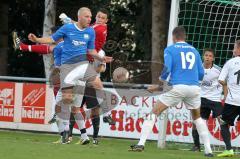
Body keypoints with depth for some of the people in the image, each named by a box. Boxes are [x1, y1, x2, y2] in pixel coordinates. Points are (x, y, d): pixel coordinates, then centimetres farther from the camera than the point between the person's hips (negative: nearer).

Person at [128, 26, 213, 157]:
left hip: (177, 87, -4)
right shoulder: (194, 50, 16)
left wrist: (158, 85, 4)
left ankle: (141, 144, -9)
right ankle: (208, 150, 15)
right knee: (197, 117, 23)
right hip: (194, 88, 4)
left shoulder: (170, 49, 4)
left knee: (154, 112, 3)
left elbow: (166, 69, -8)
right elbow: (201, 74, 14)